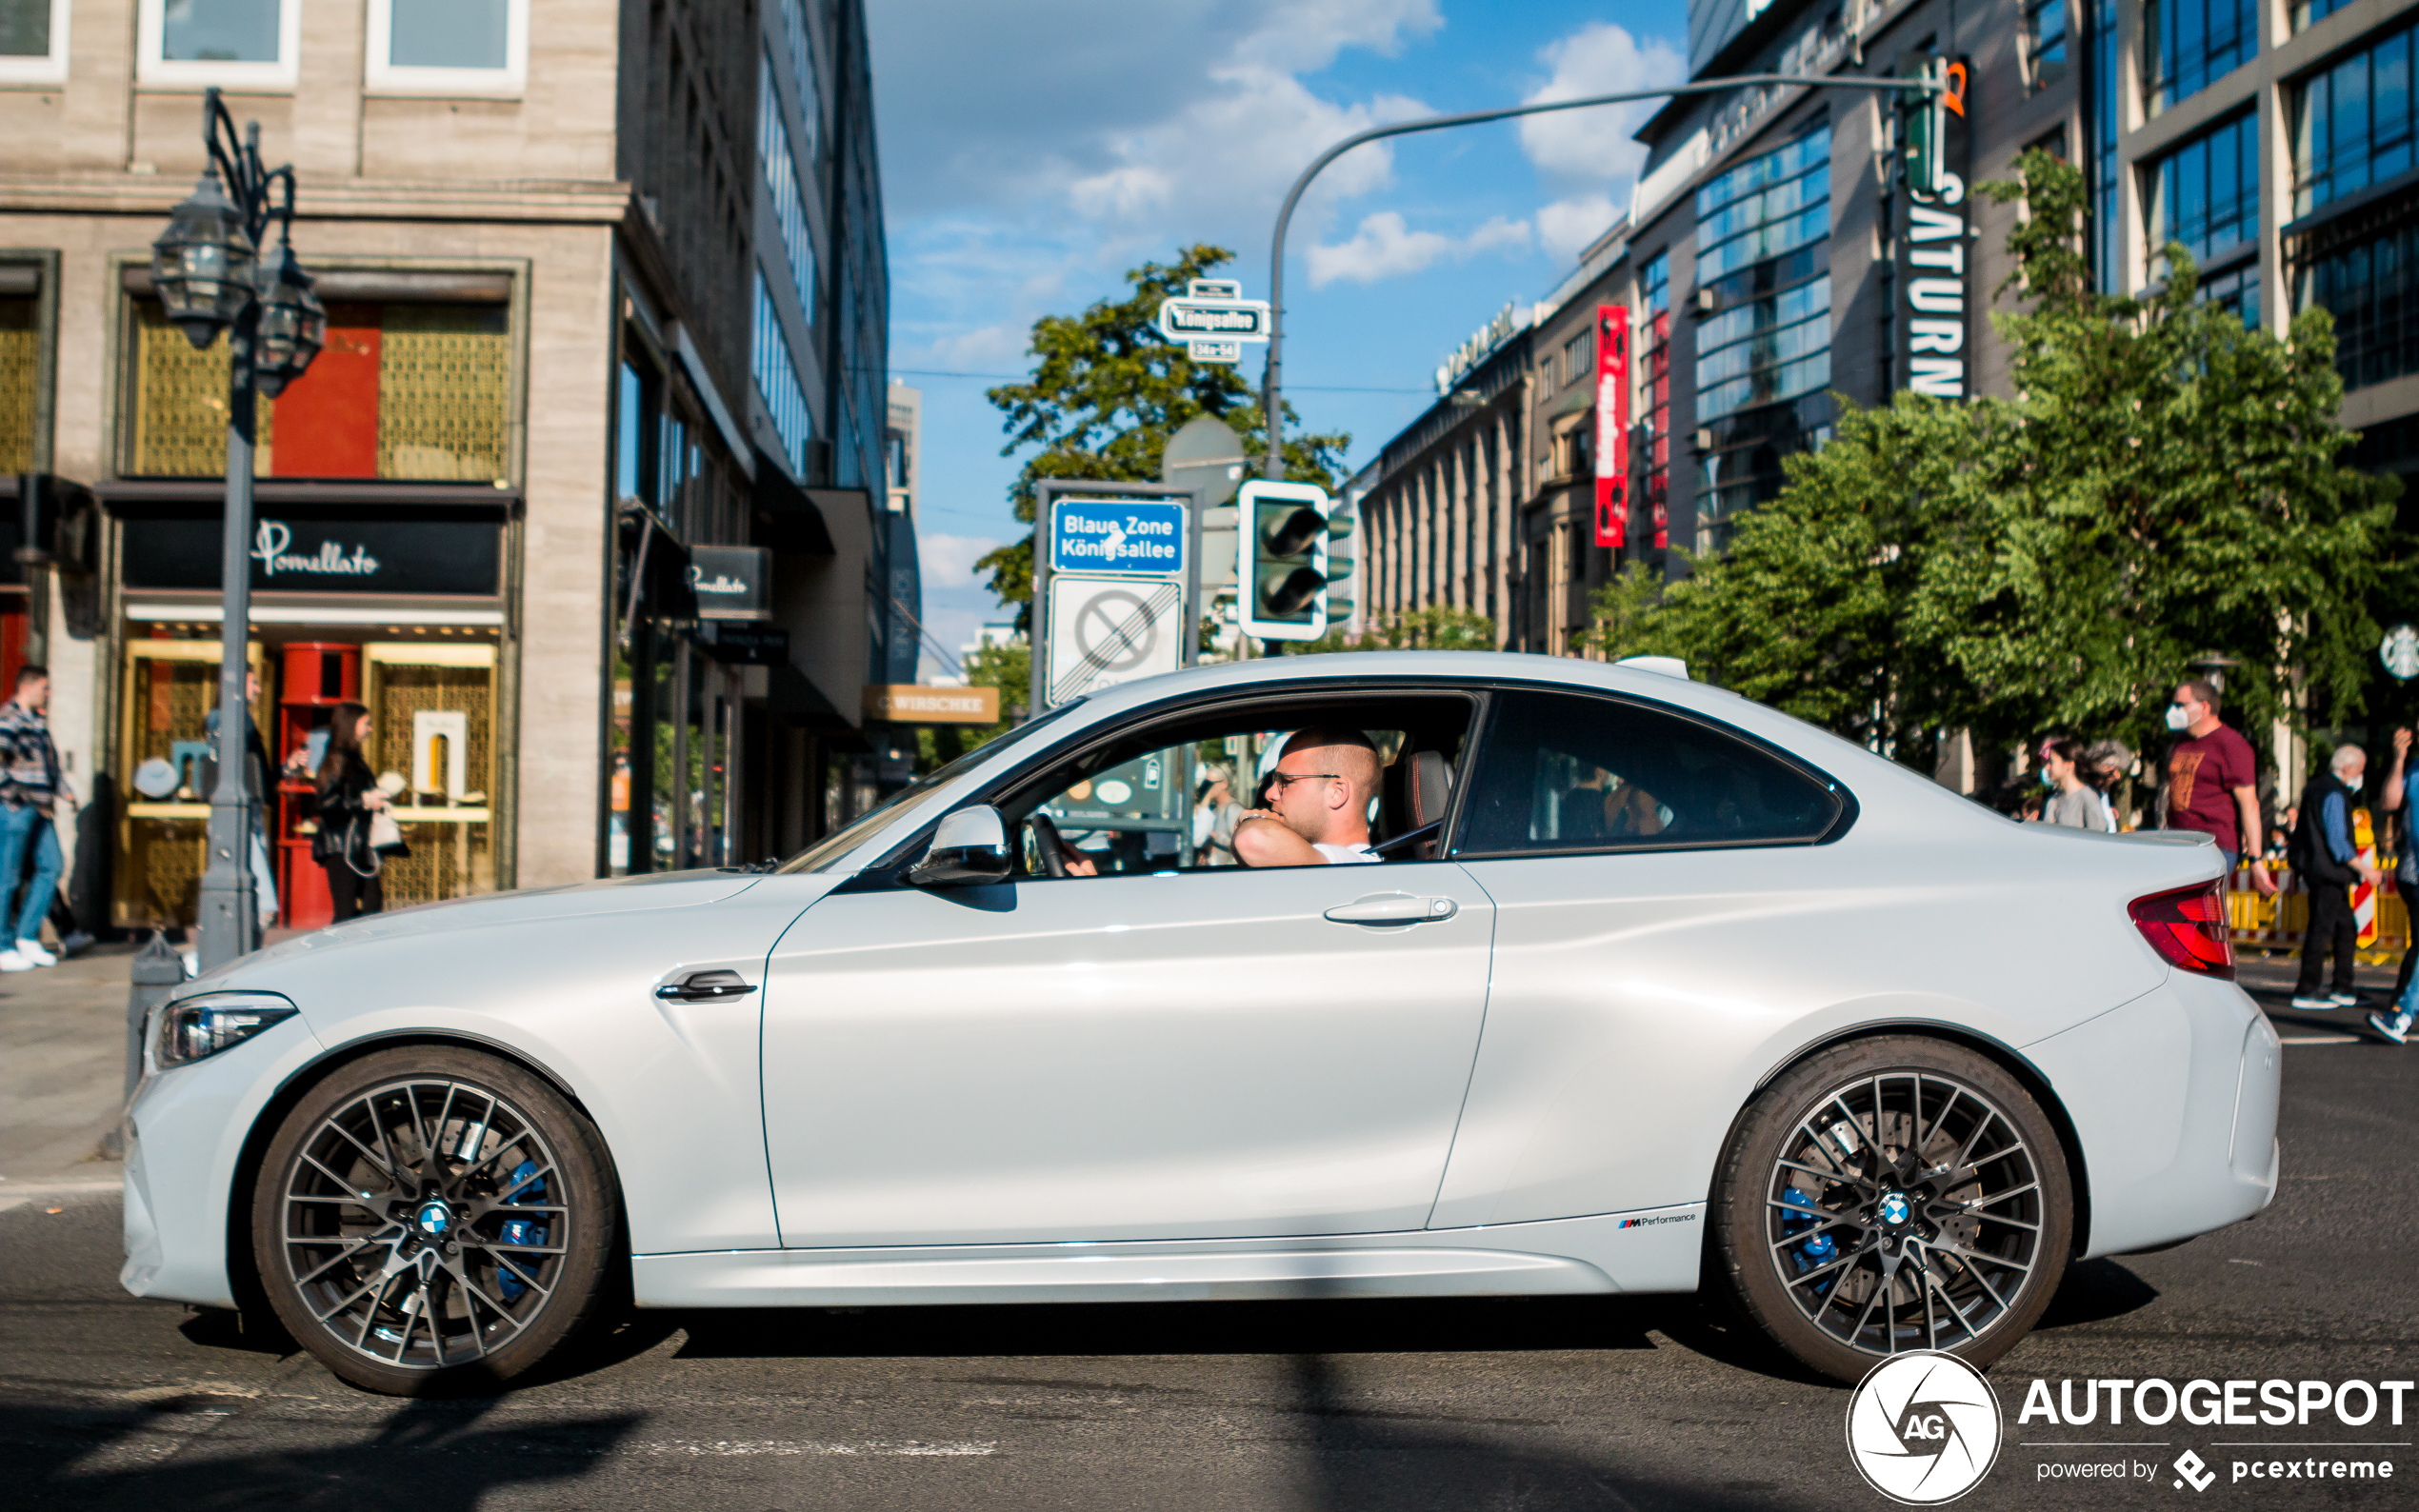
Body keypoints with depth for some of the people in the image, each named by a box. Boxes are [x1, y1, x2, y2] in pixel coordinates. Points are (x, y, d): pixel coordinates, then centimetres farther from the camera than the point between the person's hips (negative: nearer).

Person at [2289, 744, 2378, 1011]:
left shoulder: (2318, 787, 16)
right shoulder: (2334, 794, -16)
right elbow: (2337, 841, -20)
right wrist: (2364, 869, -16)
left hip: (2319, 869, 11)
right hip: (2327, 872, -11)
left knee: (2346, 928, 14)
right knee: (2322, 929, -7)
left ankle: (2343, 989, 19)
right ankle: (2305, 991, -4)